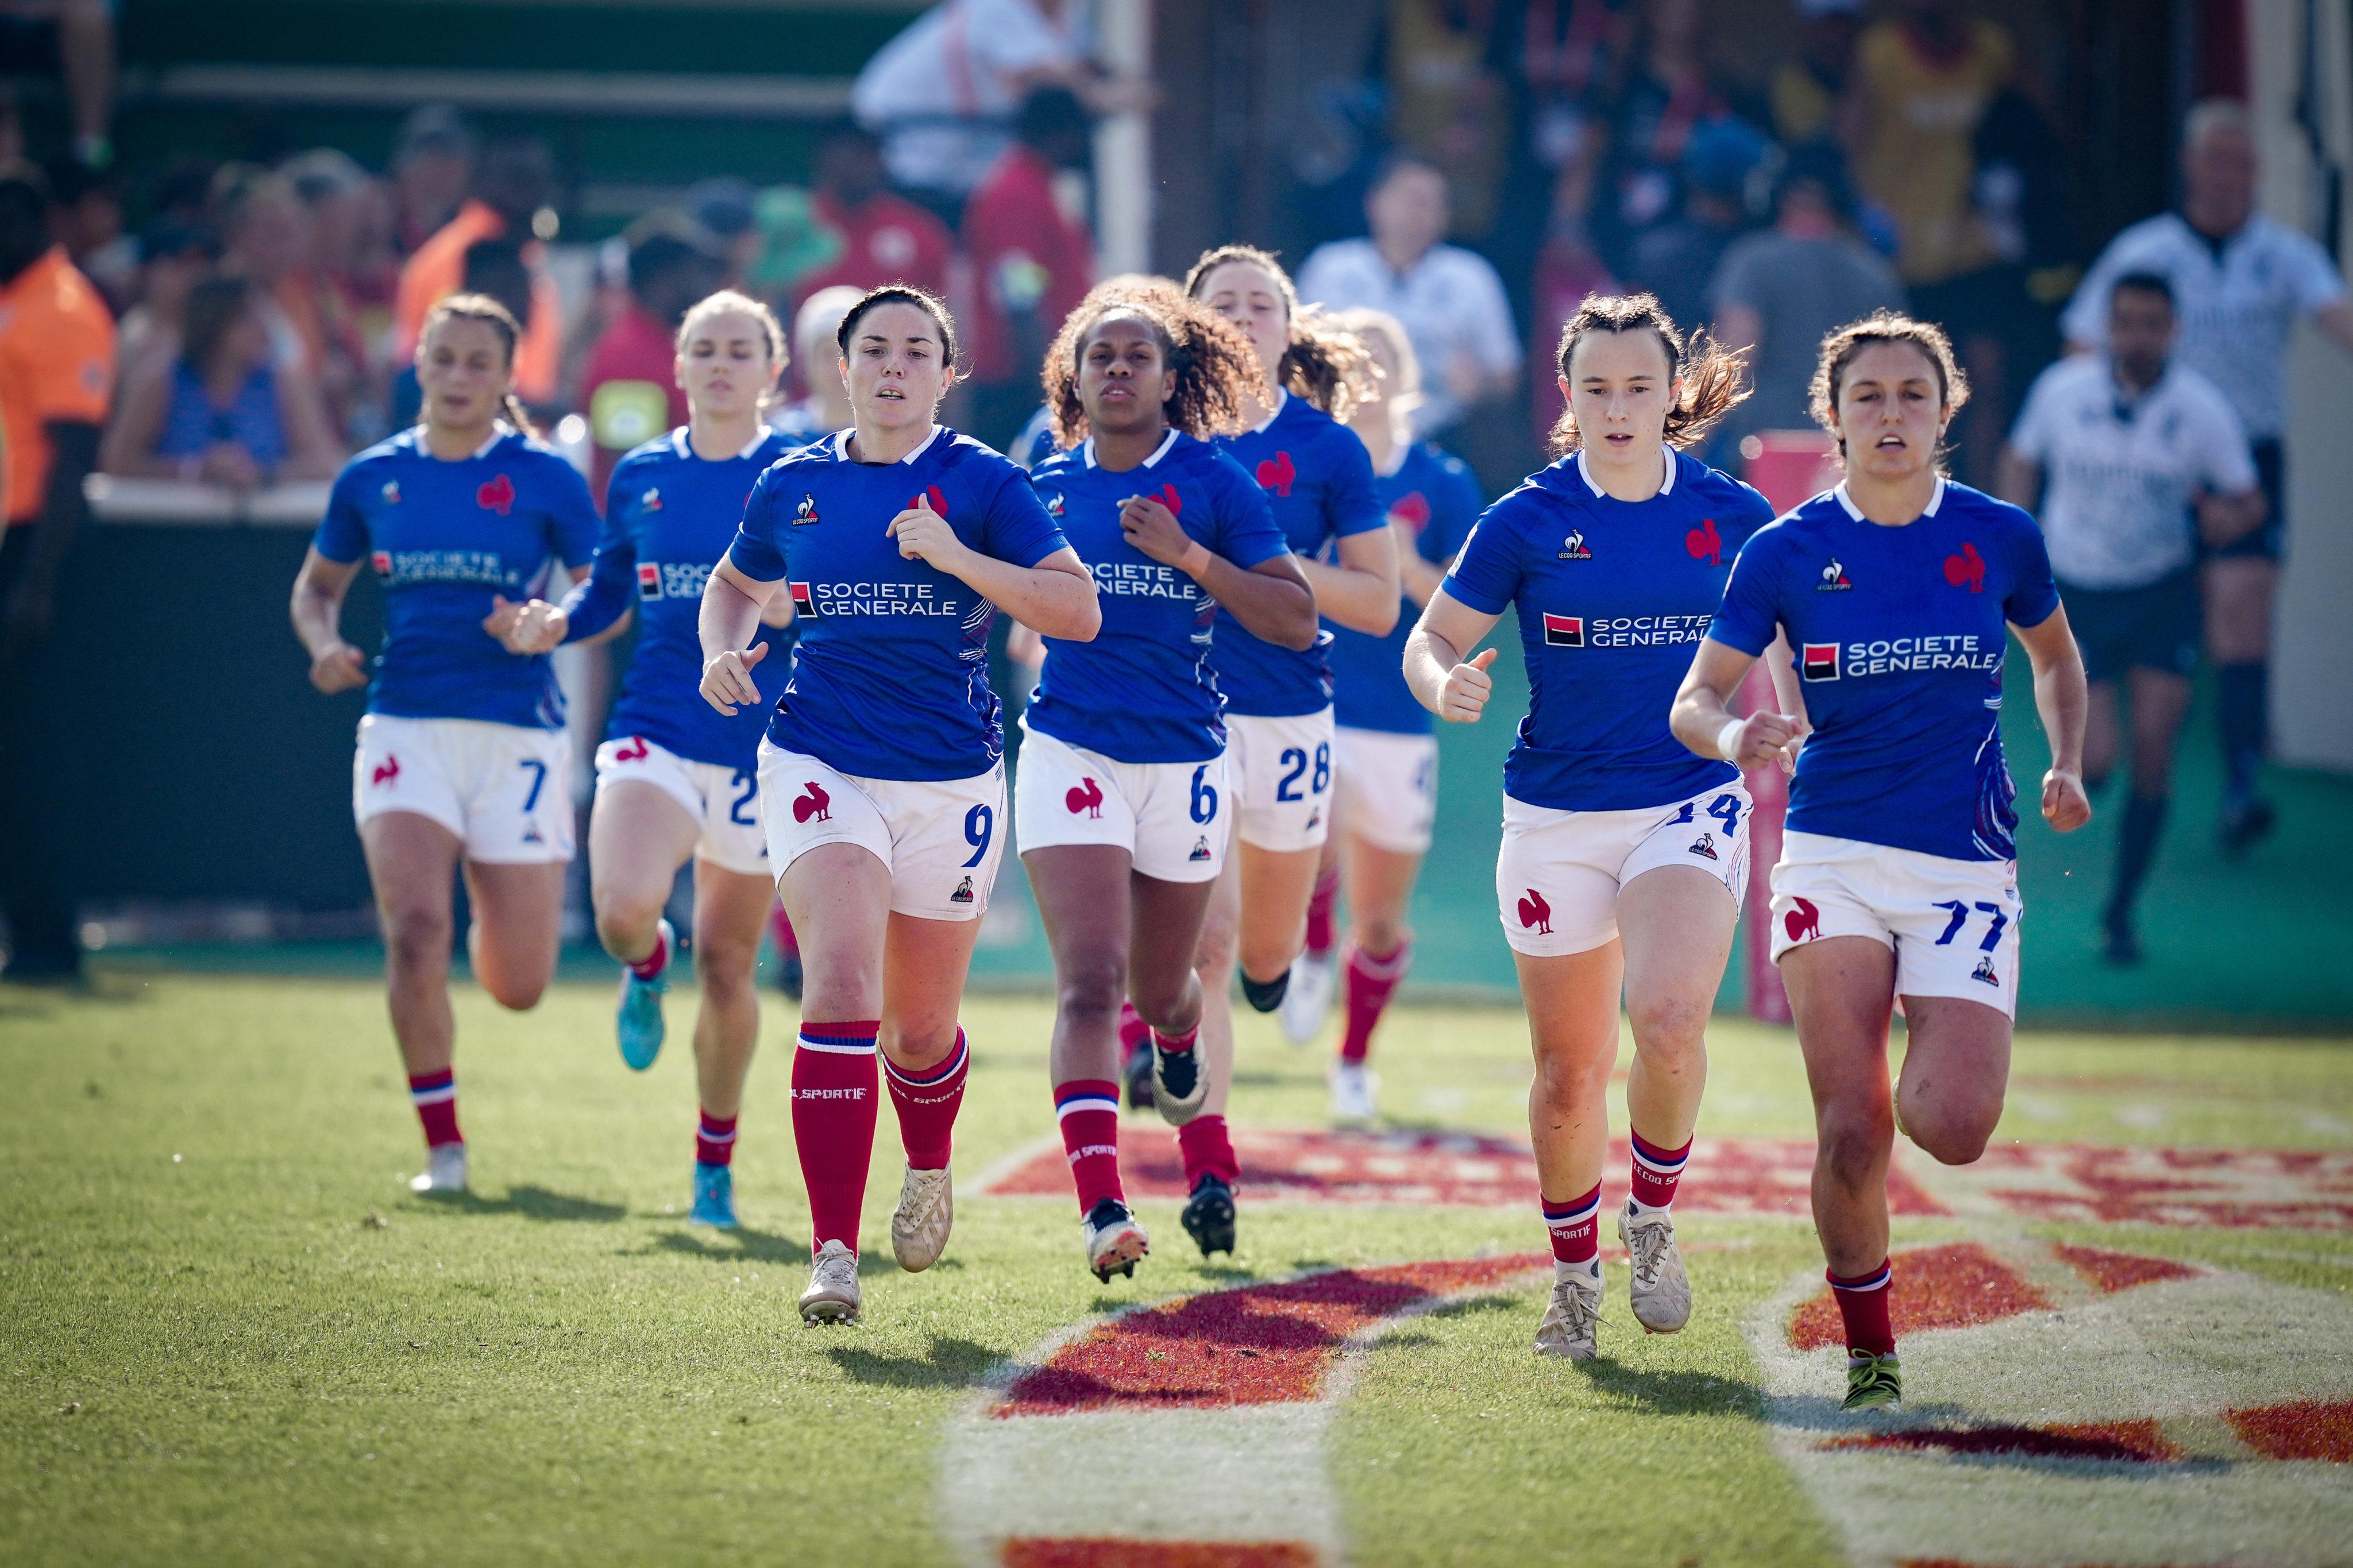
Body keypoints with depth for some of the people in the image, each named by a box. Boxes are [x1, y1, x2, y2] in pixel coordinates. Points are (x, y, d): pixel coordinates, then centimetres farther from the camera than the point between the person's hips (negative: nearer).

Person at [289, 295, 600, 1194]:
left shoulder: (542, 478, 0)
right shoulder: (373, 478, 7)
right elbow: (317, 585, 21)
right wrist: (324, 645, 0)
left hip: (516, 733, -1)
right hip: (405, 728, 1)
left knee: (518, 987, 4)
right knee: (414, 927, -21)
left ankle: (492, 931, 45)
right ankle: (442, 1144, -8)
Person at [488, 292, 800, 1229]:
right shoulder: (641, 476, 9)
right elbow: (608, 599, 19)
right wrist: (553, 625, -1)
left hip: (758, 743, -1)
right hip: (655, 729, 1)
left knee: (727, 967, 5)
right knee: (623, 909, -27)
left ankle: (715, 1164, 24)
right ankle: (647, 963, 13)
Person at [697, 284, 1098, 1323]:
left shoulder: (981, 484, -2)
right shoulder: (794, 486, 7)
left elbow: (1079, 610, -9)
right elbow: (736, 585, 26)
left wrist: (960, 558, -19)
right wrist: (725, 651, 4)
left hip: (950, 782, 0)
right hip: (820, 764, 0)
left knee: (920, 1031, 11)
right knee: (841, 986, -21)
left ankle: (929, 1170, 47)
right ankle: (833, 1253, -23)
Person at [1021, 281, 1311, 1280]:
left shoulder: (1215, 484, -2)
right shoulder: (1049, 486, 6)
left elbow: (1297, 621, -6)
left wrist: (1190, 557, -15)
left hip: (1182, 760, 0)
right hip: (1069, 749, 0)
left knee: (1158, 987, 16)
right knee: (1089, 980, -17)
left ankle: (1178, 1039, 56)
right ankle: (1101, 1207, -24)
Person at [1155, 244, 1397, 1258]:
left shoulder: (1325, 447, 0)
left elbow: (1379, 603, -3)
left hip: (1288, 716, 1)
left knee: (1266, 955, 13)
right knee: (1202, 939, -13)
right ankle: (1208, 1166, -11)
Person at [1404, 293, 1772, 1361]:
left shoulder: (1732, 516, 0)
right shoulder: (1527, 520, -3)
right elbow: (1431, 639, 3)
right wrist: (1446, 687, -19)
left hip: (1692, 801, -1)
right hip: (1556, 818, 1)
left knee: (1669, 1017, -25)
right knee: (1569, 1071, 7)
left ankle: (1654, 1223, 0)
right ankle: (1575, 1280, 29)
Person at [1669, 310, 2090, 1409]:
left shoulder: (1999, 537, 4)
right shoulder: (1786, 554, 1)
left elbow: (2055, 657, 22)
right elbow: (1693, 701, 4)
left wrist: (2067, 765, 4)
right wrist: (1732, 734, -19)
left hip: (1967, 862, 0)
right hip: (1833, 854, 0)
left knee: (1952, 1131, -15)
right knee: (1850, 1135, -11)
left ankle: (1927, 1071, 22)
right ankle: (1868, 1349, 9)